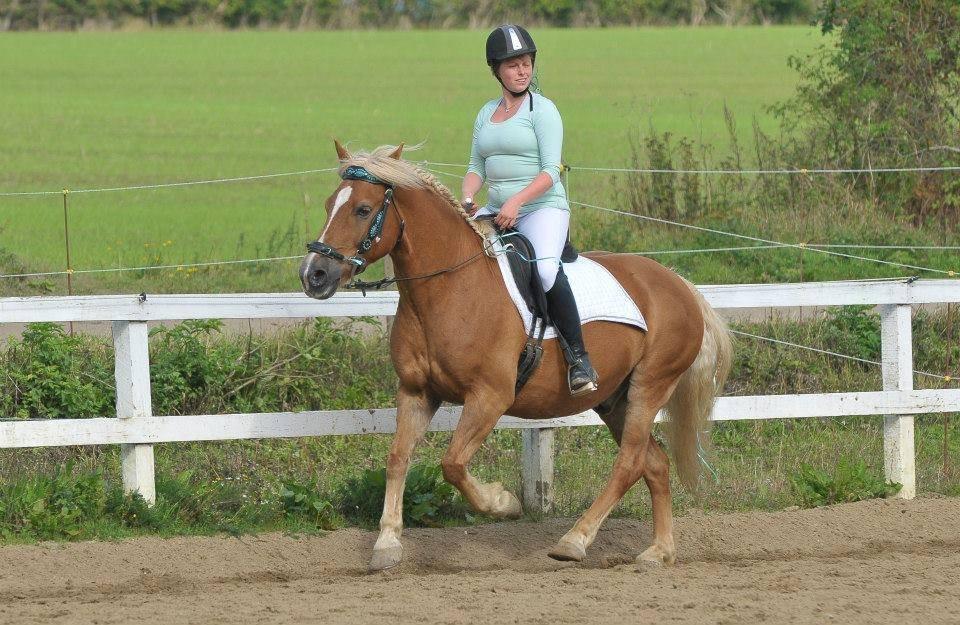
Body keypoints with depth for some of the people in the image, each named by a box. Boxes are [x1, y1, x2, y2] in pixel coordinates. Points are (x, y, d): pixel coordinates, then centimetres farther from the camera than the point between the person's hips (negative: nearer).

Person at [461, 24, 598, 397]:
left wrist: (516, 201, -25)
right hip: (496, 212, 7)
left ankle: (578, 358, -28)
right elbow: (477, 167, 19)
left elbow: (550, 171, -11)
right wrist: (467, 198, -3)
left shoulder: (542, 110, -3)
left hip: (542, 208, -7)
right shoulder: (486, 114, 16)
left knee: (546, 269, -34)